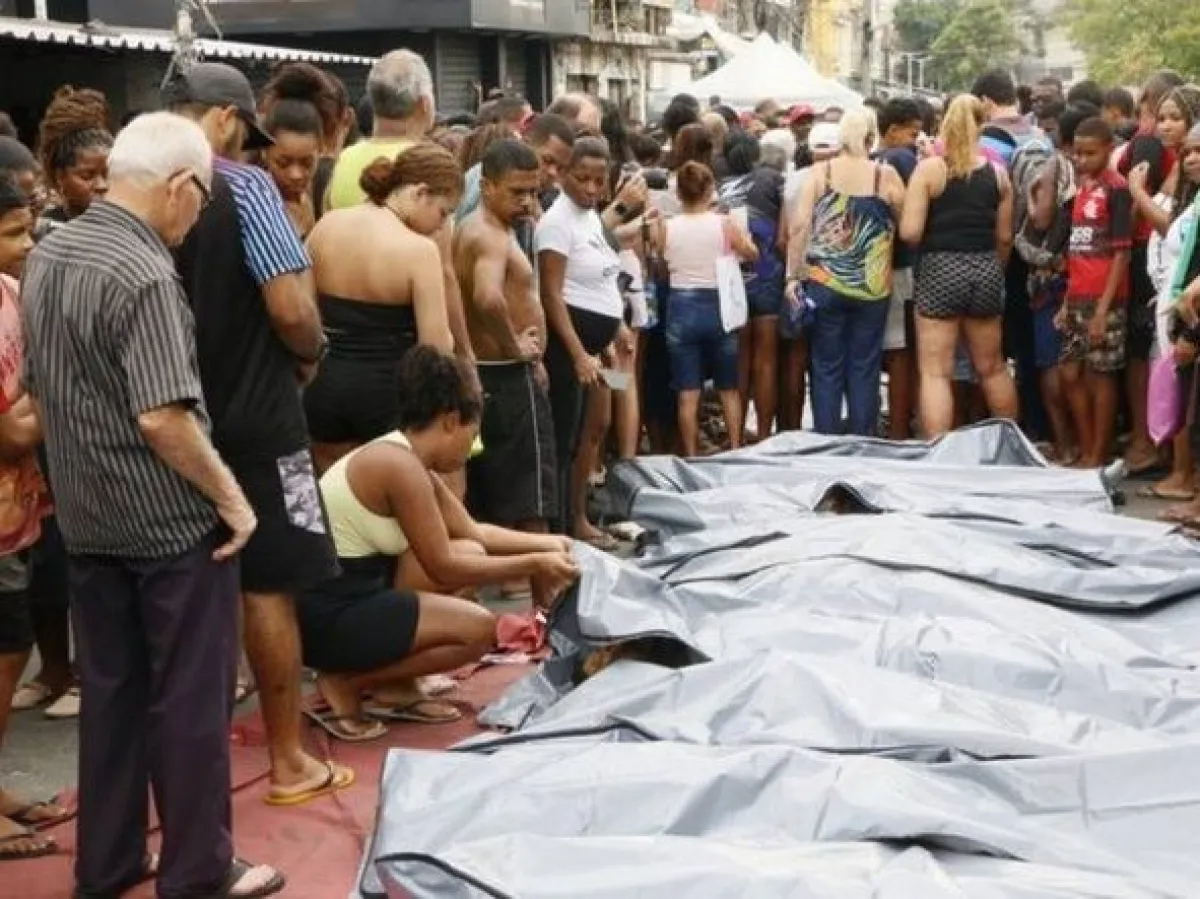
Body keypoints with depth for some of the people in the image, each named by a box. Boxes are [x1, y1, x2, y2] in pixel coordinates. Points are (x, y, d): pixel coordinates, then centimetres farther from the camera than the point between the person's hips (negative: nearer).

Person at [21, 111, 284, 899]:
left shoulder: (46, 256, 7)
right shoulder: (144, 274, -22)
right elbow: (163, 418, -26)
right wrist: (230, 497, -16)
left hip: (89, 518, 8)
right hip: (170, 520, -8)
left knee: (111, 690, 17)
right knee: (189, 698, 4)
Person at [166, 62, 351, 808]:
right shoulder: (242, 187, -14)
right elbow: (290, 310, -21)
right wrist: (312, 354, -1)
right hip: (253, 418, -6)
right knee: (269, 587, 2)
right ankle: (289, 761, 11)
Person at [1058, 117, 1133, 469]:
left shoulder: (1116, 189, -9)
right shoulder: (1081, 188, 12)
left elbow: (1122, 253, -12)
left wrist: (1104, 307, -16)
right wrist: (1067, 301, 12)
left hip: (1103, 300, -7)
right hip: (1077, 298, 7)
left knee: (1100, 375, 0)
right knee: (1071, 374, 10)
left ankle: (1098, 457, 10)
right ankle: (1085, 451, 21)